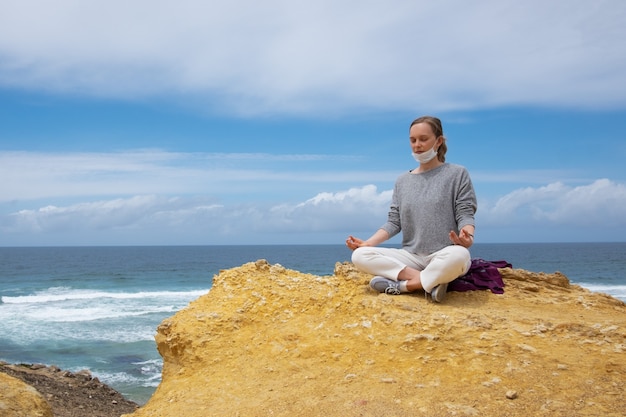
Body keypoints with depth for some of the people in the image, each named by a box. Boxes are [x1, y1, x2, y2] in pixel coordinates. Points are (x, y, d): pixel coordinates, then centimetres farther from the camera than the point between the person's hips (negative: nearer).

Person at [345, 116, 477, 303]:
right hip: (411, 256, 4)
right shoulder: (402, 181, 14)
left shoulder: (457, 174, 3)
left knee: (459, 255, -41)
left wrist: (467, 235, -27)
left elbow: (465, 214, -3)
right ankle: (429, 280, -23)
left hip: (444, 256, -4)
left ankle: (401, 285, -22)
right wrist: (367, 243, -6)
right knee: (359, 255, -19)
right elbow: (394, 222, 9)